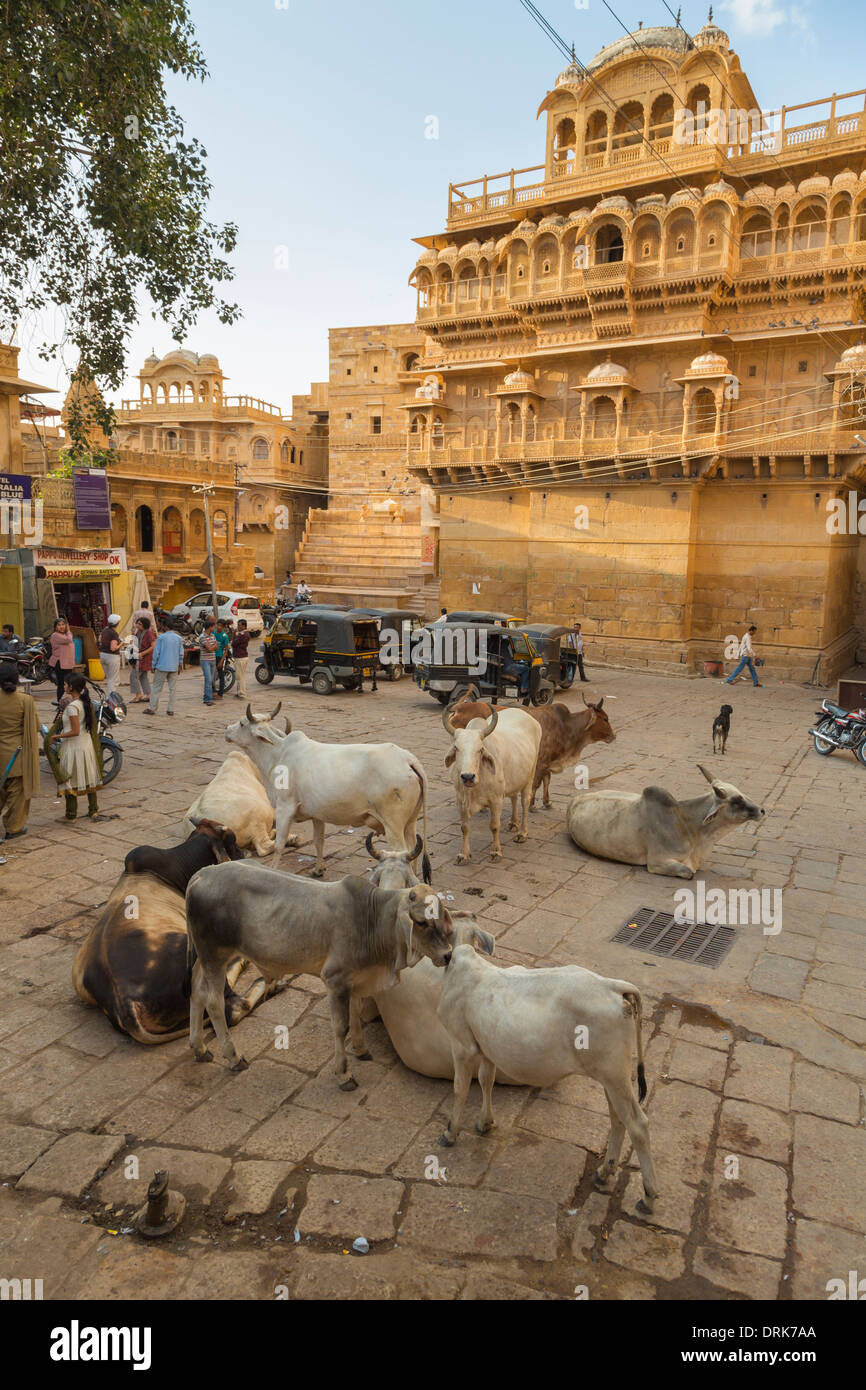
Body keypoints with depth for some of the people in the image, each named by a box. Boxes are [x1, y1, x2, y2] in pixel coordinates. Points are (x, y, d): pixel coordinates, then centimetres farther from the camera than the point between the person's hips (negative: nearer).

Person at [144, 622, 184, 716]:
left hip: (162, 666, -3)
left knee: (157, 688, 5)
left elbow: (156, 653, -6)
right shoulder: (179, 638, 2)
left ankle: (152, 708, 8)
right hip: (174, 667, 3)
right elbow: (181, 653, 7)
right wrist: (180, 665, 19)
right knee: (172, 689, 6)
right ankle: (171, 709, 5)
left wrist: (153, 665, 2)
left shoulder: (161, 637, -8)